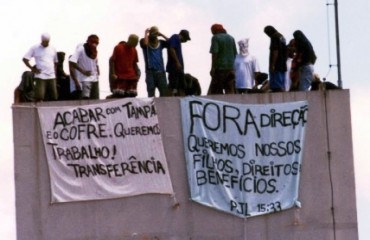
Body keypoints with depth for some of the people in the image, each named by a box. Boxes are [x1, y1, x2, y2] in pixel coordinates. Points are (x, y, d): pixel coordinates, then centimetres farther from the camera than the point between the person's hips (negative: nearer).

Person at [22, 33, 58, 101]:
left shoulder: (52, 49, 13)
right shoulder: (35, 48, 1)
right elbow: (25, 59, 1)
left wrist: (55, 72, 12)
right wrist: (32, 68, -5)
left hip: (51, 77, 4)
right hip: (40, 77, -4)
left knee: (53, 97, 0)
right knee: (39, 96, -15)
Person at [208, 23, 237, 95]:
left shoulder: (215, 38, -5)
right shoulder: (231, 38, 14)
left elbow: (214, 53, -13)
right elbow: (235, 53, 16)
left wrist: (213, 67, -13)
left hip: (220, 67, -6)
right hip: (230, 68, 6)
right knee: (230, 90, 2)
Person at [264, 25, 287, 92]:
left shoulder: (274, 37, -10)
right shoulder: (282, 37, 18)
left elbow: (275, 52, -18)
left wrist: (272, 65, -18)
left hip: (276, 66, -9)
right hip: (282, 66, 9)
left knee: (276, 87, -12)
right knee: (281, 86, 10)